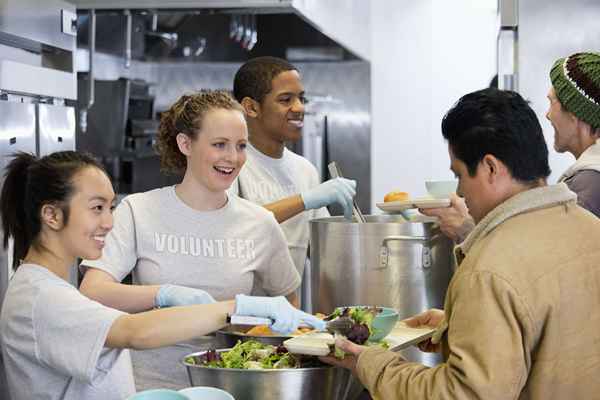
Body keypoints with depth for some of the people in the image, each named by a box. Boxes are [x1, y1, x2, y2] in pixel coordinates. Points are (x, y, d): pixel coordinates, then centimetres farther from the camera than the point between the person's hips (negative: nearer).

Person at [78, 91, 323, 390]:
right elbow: (91, 294, -10)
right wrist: (166, 294, -25)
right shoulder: (138, 211, 1)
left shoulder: (260, 224, 7)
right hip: (152, 385, -1)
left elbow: (288, 303, 22)